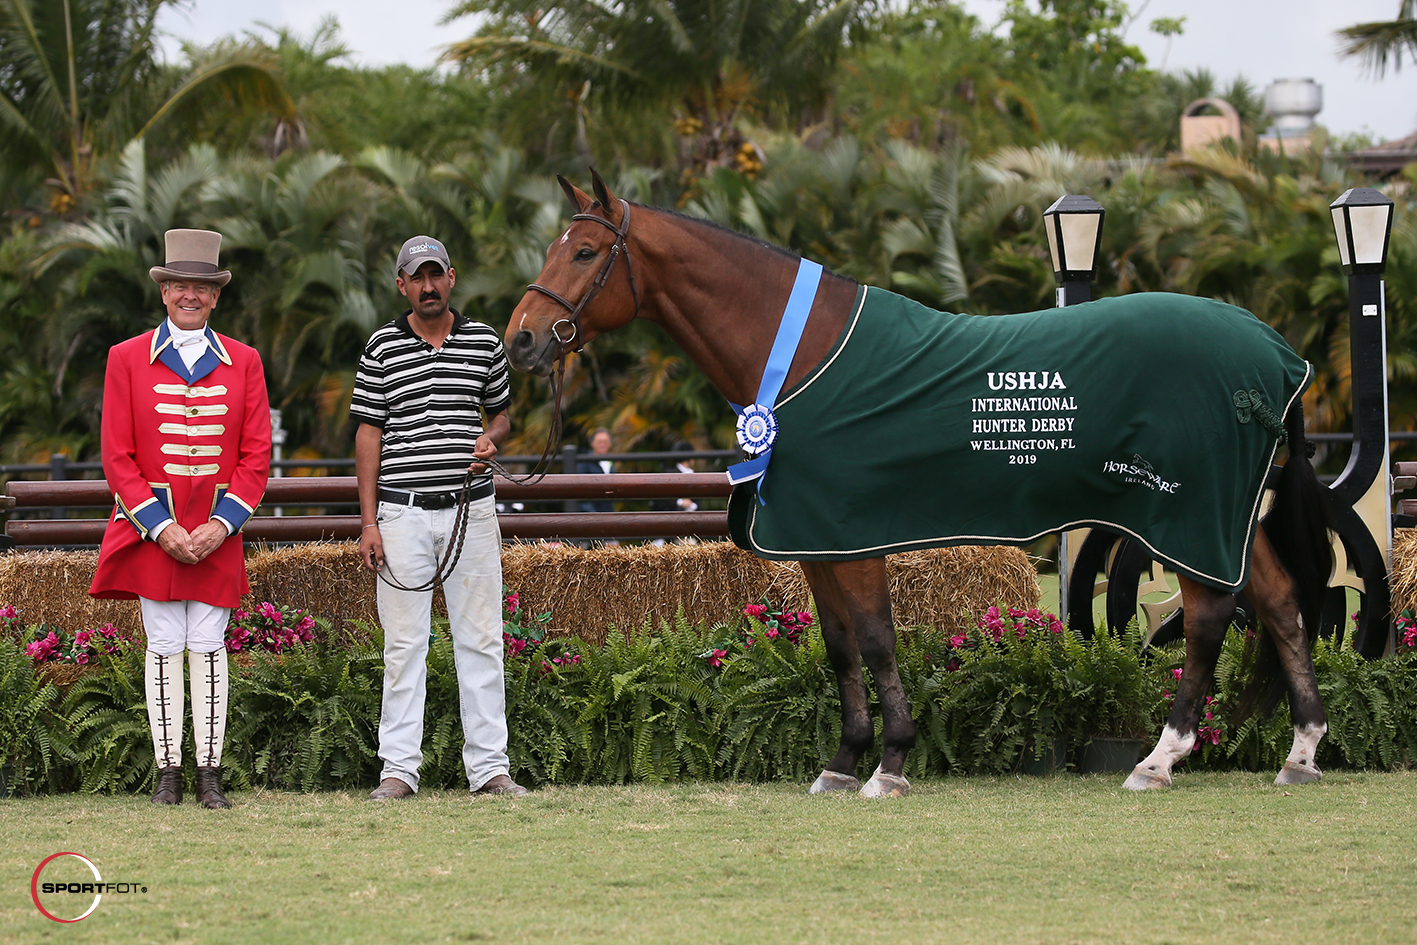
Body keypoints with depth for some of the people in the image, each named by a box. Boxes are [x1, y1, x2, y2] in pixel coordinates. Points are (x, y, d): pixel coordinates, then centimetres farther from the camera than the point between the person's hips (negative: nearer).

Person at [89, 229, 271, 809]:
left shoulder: (243, 363, 7)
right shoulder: (127, 359, 3)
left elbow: (256, 456, 4)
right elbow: (117, 456, 0)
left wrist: (222, 523, -9)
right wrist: (160, 526, -10)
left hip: (217, 531, 1)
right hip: (151, 527, -1)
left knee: (209, 648, 0)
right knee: (163, 647, 0)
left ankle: (209, 776, 3)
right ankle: (168, 773, 4)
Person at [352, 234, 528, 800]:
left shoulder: (484, 343, 7)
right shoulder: (383, 347, 2)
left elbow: (502, 412, 19)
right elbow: (369, 434, 1)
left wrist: (491, 440, -6)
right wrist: (368, 522, -4)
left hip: (471, 510, 1)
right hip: (404, 513, -1)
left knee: (480, 640, 3)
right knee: (404, 642, 1)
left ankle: (489, 765, 6)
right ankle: (399, 769, 3)